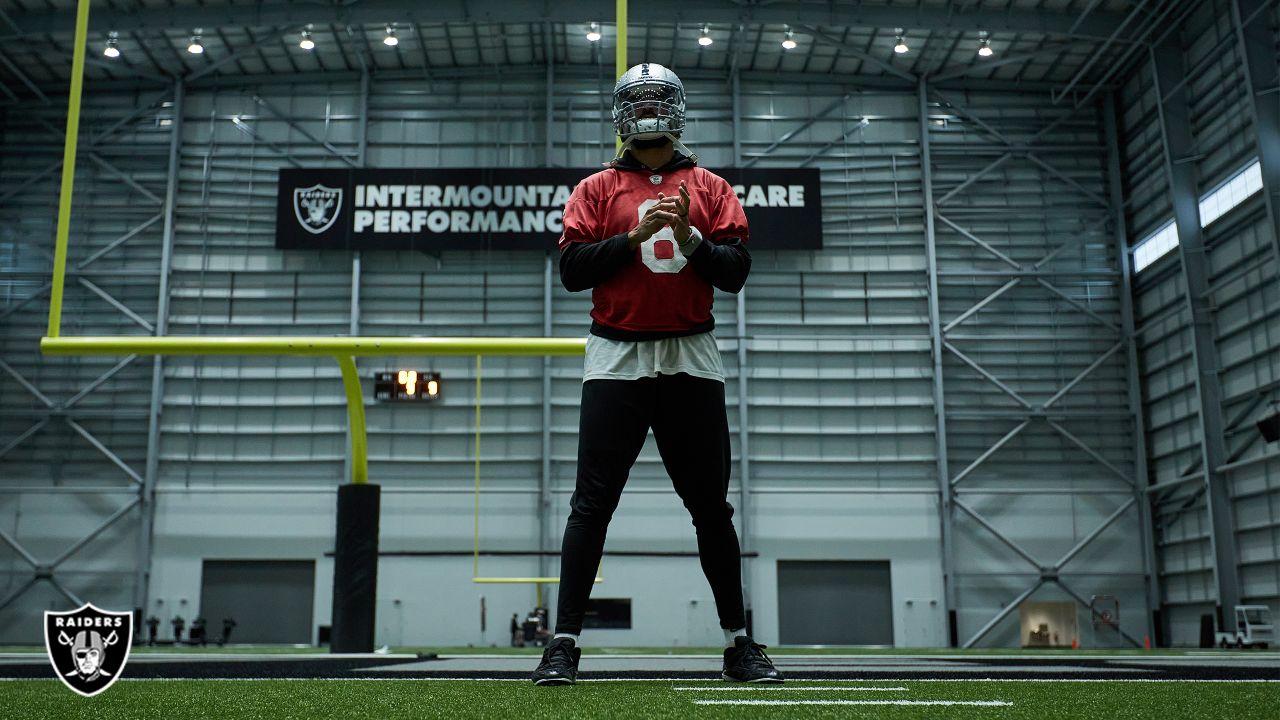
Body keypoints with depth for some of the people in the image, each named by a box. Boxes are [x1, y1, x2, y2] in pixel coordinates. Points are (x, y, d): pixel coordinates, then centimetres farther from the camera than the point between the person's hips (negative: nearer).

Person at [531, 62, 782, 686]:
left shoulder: (710, 188, 12)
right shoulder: (597, 189, 10)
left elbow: (736, 272, 2)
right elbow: (572, 270, -1)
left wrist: (688, 235, -13)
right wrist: (636, 235, -12)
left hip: (691, 360, 1)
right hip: (617, 359, -1)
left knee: (711, 506, 6)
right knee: (592, 504, -5)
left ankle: (739, 645, 16)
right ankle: (564, 644, 0)